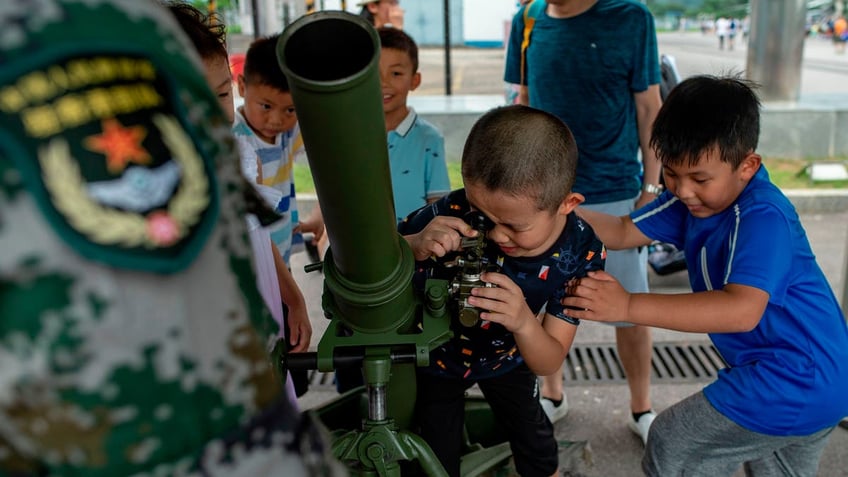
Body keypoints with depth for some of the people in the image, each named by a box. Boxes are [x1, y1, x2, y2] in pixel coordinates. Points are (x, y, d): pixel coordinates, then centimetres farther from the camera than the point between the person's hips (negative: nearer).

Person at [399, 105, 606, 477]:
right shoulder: (455, 212, -36)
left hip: (505, 358, 2)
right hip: (436, 354, -1)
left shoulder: (580, 253, -28)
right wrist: (415, 246, -48)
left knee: (537, 446, 21)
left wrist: (524, 323, -46)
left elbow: (548, 363, -23)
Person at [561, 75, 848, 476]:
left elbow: (742, 310, -42)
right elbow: (623, 232, -3)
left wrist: (629, 306, -47)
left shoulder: (762, 217, -28)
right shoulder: (694, 198, -3)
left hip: (794, 380, -9)